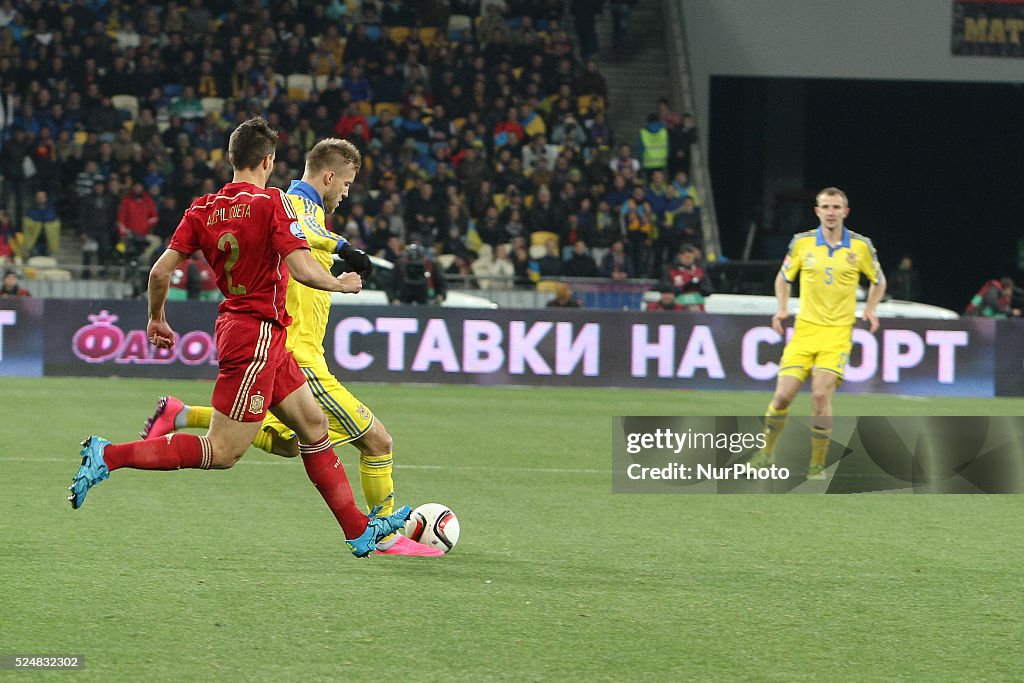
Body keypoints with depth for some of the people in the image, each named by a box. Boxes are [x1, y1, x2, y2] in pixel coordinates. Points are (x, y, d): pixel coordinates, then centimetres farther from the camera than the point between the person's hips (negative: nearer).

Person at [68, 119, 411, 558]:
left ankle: (359, 530, 22)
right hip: (257, 335, -9)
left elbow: (161, 270, 1)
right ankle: (108, 457, -12)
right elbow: (302, 270, -21)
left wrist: (156, 319, 17)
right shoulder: (271, 203, -14)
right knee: (222, 453, -7)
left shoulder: (203, 209, 4)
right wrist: (341, 284, -2)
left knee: (313, 425, 16)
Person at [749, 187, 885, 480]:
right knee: (783, 394, -7)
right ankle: (767, 451, 16)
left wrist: (870, 309, 1)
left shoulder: (860, 246, 0)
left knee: (821, 395, -17)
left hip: (838, 332, -2)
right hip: (805, 328, 2)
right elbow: (783, 277, 17)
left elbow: (878, 281, 17)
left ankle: (817, 465, -3)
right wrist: (782, 309, 1)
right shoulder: (802, 242, 1)